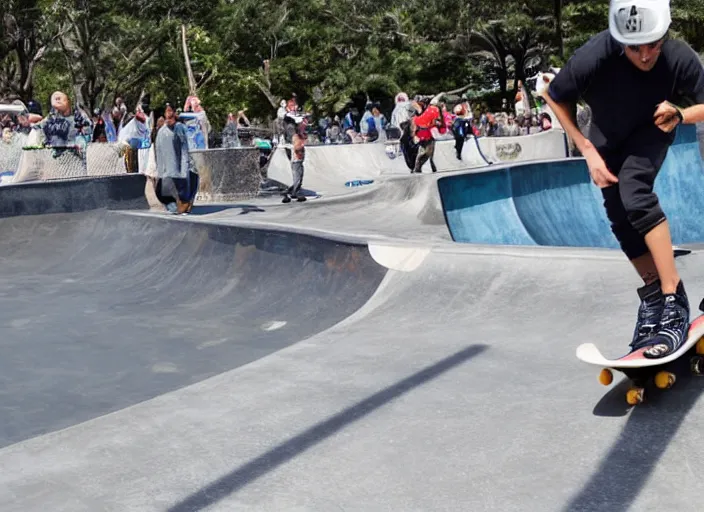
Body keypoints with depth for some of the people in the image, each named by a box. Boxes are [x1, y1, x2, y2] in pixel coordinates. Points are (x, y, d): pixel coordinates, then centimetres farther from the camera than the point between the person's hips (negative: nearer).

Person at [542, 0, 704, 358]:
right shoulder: (593, 59, -35)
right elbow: (553, 98, -15)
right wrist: (587, 151, -18)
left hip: (652, 132, -2)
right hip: (609, 140, 3)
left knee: (634, 192, -28)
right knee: (621, 222, 2)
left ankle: (675, 302, -27)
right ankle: (653, 292, 21)